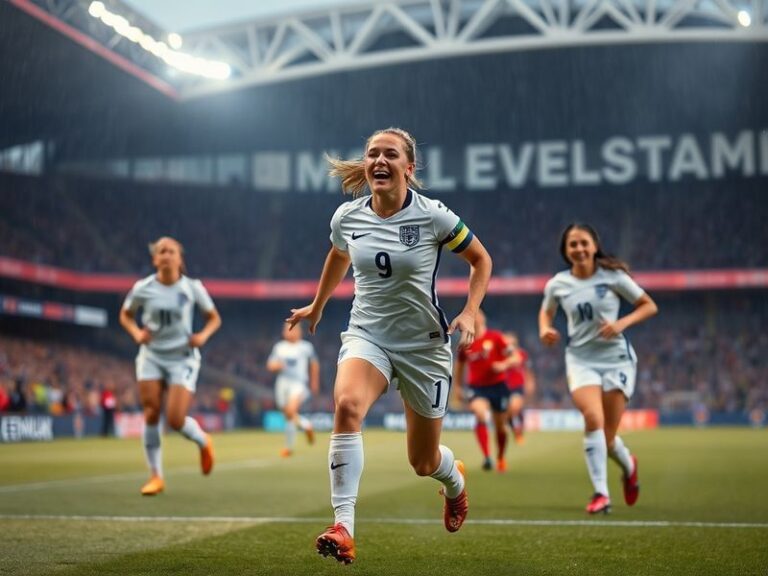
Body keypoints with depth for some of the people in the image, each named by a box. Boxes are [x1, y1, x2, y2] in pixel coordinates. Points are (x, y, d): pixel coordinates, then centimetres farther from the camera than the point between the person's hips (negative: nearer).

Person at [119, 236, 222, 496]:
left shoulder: (192, 287, -5)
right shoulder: (142, 288, -4)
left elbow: (214, 318, 6)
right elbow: (125, 315, 12)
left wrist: (203, 335, -13)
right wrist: (136, 333, -8)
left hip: (183, 359, -2)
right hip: (151, 357, 2)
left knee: (176, 420, -11)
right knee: (151, 415, -7)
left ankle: (204, 442, 24)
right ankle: (156, 476, 6)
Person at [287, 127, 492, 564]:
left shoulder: (433, 216, -13)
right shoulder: (347, 217, -4)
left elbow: (481, 260, 1)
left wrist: (469, 313, -12)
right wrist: (317, 307, 31)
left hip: (424, 344, -1)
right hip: (367, 334, 2)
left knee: (423, 462, 10)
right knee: (347, 405, -33)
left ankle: (455, 479, 50)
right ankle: (344, 528, -31)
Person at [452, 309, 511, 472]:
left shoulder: (495, 337, -7)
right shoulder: (465, 344, 2)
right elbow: (459, 364, 19)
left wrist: (504, 365, -25)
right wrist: (457, 386, 19)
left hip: (498, 385, -1)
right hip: (476, 387, 1)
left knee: (500, 425, 10)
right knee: (481, 415, -28)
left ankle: (501, 458, 35)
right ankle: (487, 457, -28)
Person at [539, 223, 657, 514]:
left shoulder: (612, 276, -4)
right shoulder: (556, 285, 2)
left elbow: (649, 306, 2)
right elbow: (546, 311, 22)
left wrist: (622, 323, -15)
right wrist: (545, 329, -1)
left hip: (616, 359, -1)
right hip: (580, 360, 1)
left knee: (607, 437, 0)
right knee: (593, 418, -26)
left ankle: (628, 465, 37)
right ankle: (601, 493, -20)